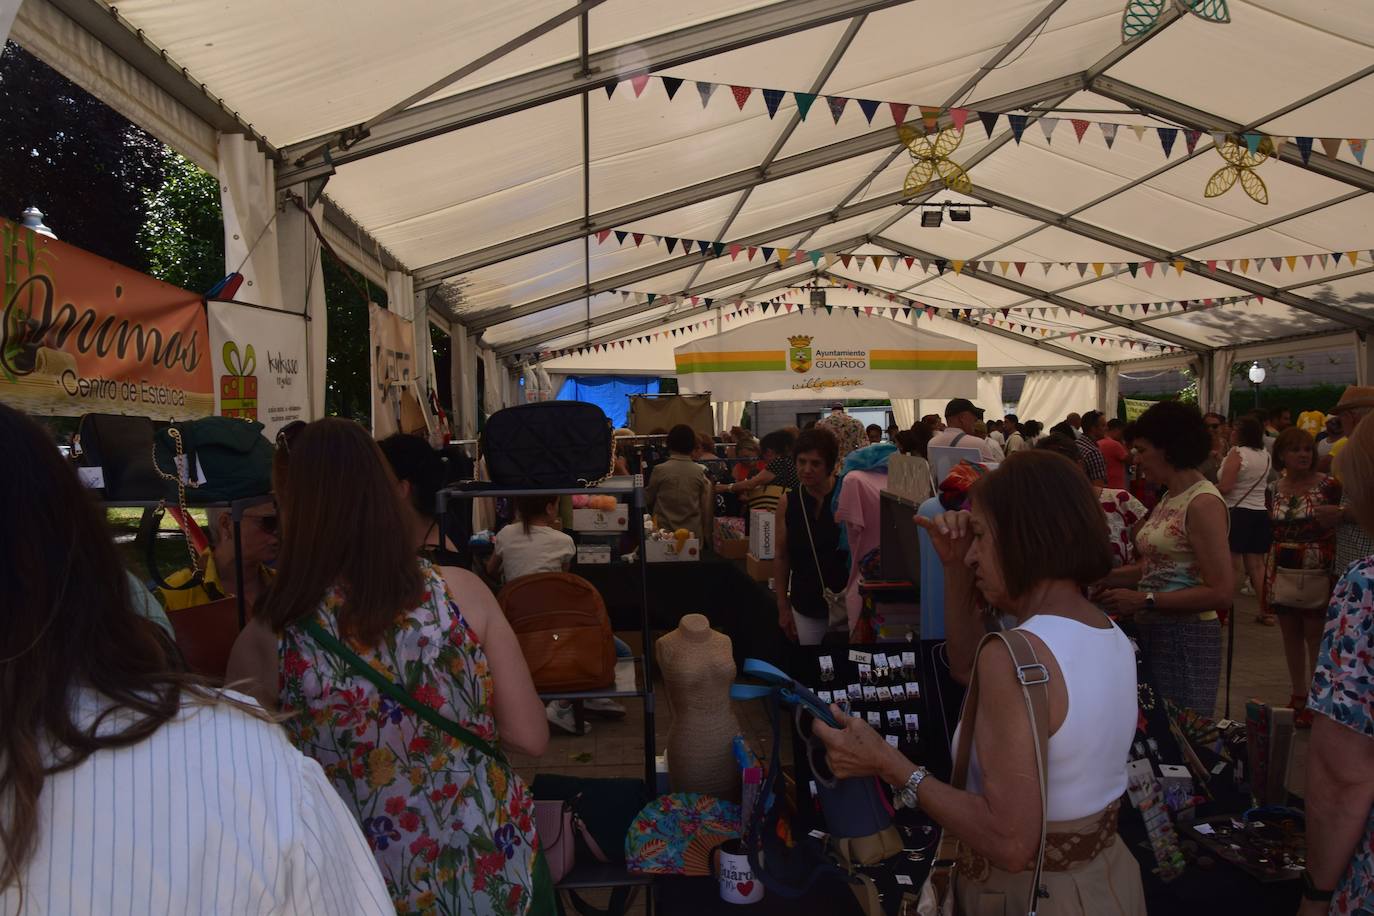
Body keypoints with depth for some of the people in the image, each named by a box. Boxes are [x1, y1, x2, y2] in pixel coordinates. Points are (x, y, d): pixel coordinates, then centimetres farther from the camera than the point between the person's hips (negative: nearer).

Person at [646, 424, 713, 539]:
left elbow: (648, 499, 5)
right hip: (693, 533, 2)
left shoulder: (660, 470, -8)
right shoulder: (700, 472, -3)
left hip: (664, 532, -2)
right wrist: (706, 534, 10)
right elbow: (706, 507, 1)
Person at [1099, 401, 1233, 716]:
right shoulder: (1168, 499, 12)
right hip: (1151, 633, 8)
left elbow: (1220, 593, -19)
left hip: (1187, 640, -8)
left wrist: (1143, 600, -21)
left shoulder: (1203, 503, -15)